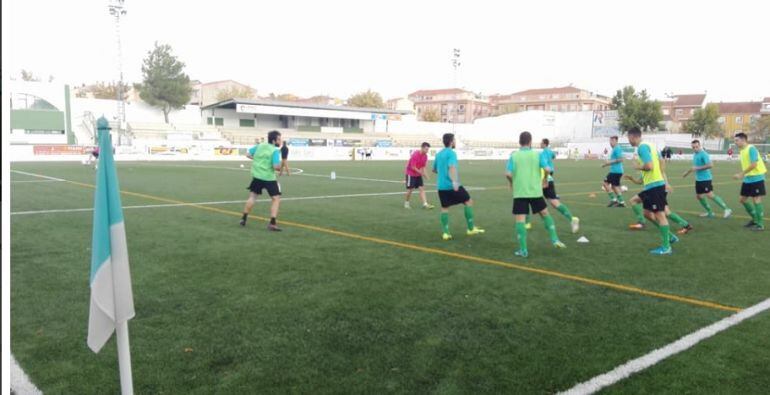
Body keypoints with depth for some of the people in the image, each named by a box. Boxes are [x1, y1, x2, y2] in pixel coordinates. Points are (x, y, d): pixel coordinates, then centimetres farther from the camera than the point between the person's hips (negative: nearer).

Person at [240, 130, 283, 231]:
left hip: (257, 176, 6)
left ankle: (244, 219, 26)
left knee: (252, 197, 20)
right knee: (276, 199, 3)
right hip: (269, 178, -6)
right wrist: (280, 167, 1)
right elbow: (276, 167, -21)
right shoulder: (275, 151, -13)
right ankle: (272, 223, -5)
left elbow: (248, 154, 15)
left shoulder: (260, 146, 7)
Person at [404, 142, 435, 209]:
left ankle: (425, 204, -11)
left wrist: (424, 174, -9)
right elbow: (413, 167, -22)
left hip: (418, 174, 7)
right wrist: (422, 173, -20)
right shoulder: (415, 154, -22)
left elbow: (423, 166, 8)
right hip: (410, 174, -7)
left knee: (422, 188, -4)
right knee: (410, 189, -2)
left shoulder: (425, 156, 0)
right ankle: (406, 203, 18)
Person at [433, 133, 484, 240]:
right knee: (468, 201, 7)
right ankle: (471, 228, 9)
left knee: (444, 208, 11)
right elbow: (452, 167, -28)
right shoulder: (451, 153, -10)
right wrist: (454, 181, -41)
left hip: (441, 186, 7)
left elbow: (434, 169, 26)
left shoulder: (438, 154, 13)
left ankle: (445, 232, 6)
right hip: (452, 186, -7)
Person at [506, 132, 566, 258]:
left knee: (520, 220, -1)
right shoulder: (538, 154, 1)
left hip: (519, 192, -1)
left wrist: (511, 183, 9)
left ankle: (523, 250, -4)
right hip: (535, 191, 1)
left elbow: (508, 174, -11)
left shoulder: (514, 156, -1)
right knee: (545, 214, 21)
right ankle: (554, 239, 21)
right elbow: (547, 169, -11)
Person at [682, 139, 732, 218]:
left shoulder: (703, 154, -14)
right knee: (699, 196, 10)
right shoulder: (695, 155, 12)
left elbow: (710, 165, -24)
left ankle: (727, 209, -9)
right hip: (698, 179, 9)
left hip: (705, 179, -9)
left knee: (710, 195, -16)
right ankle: (710, 212, 22)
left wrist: (697, 168, -23)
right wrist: (687, 172, 34)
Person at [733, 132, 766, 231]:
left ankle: (760, 224, 4)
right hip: (747, 179, 9)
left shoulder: (751, 149, -16)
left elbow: (754, 164, -23)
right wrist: (741, 174, 3)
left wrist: (741, 174, -21)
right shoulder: (741, 151, 11)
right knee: (743, 199, 11)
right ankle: (755, 219, 27)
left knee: (756, 200, -5)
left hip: (756, 178, -9)